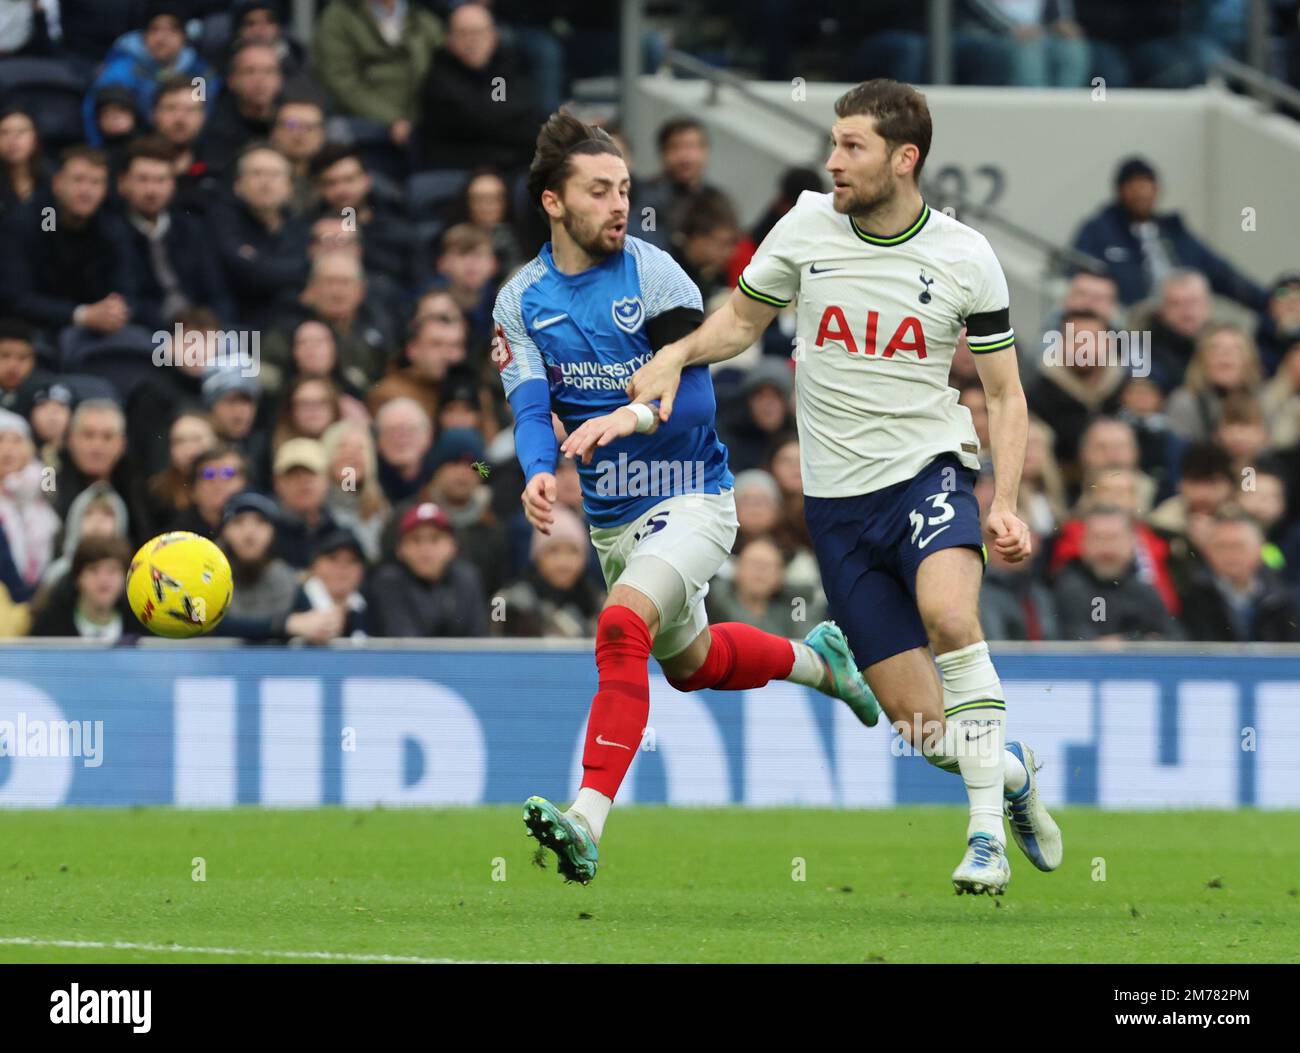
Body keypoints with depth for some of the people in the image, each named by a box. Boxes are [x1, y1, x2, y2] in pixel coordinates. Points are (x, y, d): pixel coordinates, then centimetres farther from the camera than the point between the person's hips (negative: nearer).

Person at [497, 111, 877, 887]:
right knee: (690, 663, 24)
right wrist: (539, 472, -34)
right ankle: (814, 659, 54)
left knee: (622, 628, -30)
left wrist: (630, 417, -39)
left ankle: (588, 822, -35)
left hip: (689, 499, -6)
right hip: (611, 517, 6)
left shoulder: (655, 275, -13)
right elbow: (531, 408, -12)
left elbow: (697, 399, -18)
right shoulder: (521, 300, 0)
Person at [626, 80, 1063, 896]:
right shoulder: (807, 226, -1)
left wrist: (1006, 507, -9)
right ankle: (1012, 771, 30)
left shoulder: (965, 257, -4)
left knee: (949, 614, -35)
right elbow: (742, 319, 16)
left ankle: (988, 830, -23)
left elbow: (1005, 394, 4)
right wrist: (677, 354, -4)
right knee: (924, 729, -4)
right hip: (839, 498, 2)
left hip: (928, 469, -2)